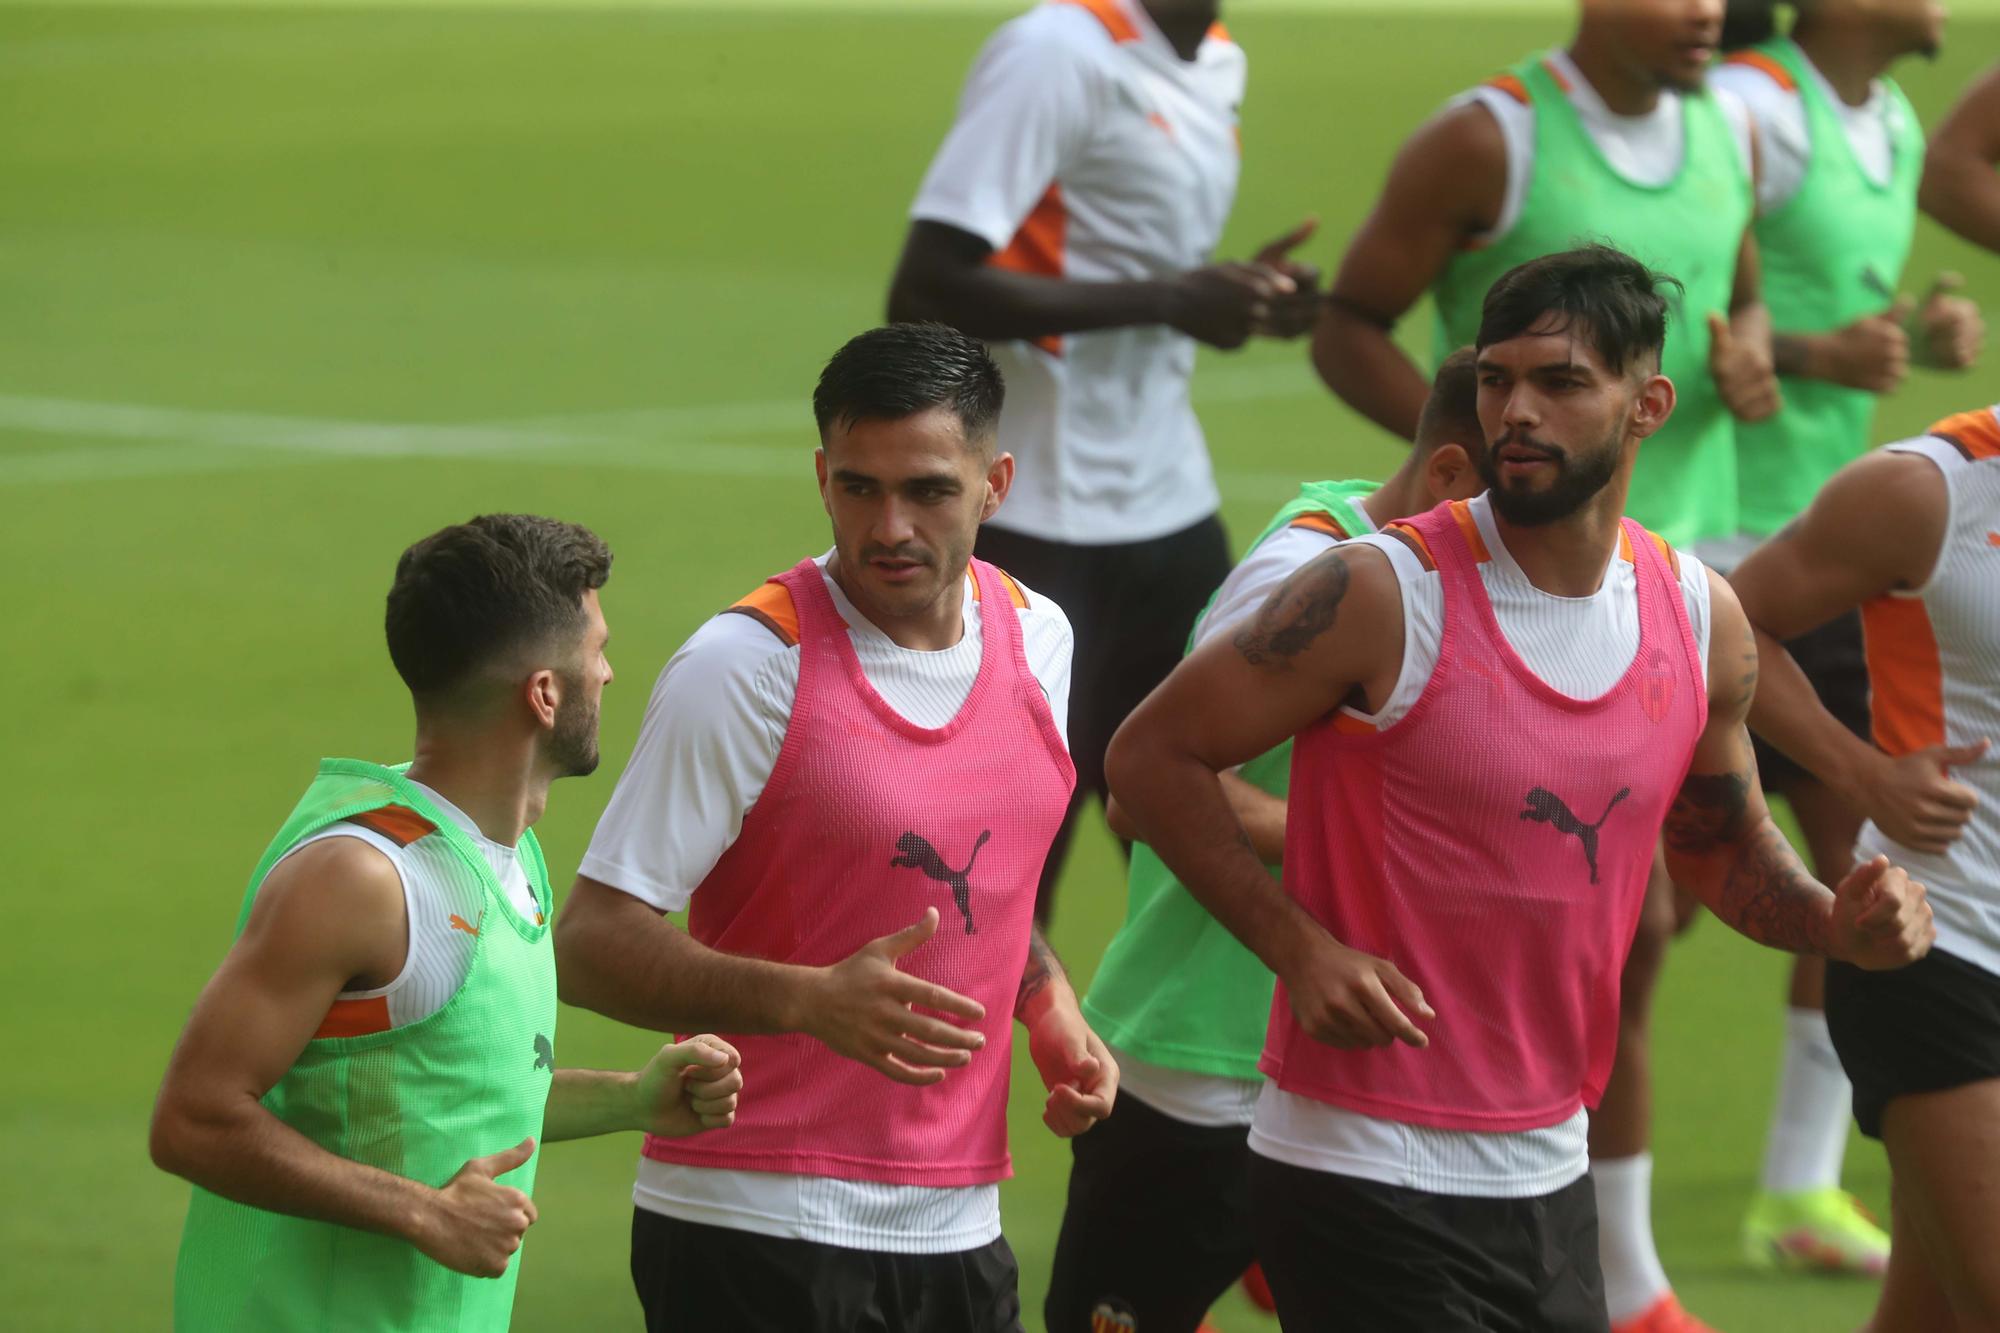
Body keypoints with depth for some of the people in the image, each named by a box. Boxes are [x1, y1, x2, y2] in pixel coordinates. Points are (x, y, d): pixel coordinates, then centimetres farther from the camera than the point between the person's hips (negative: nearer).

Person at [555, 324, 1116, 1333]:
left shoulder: (1037, 637, 8)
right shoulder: (746, 666, -13)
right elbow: (590, 946, -16)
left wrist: (1048, 1005, 6)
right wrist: (812, 1001, -29)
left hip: (955, 1228, 6)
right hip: (756, 1239, -6)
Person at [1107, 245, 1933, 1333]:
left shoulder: (1698, 618, 4)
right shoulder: (1387, 595, -13)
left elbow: (1720, 846, 21)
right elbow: (1150, 754, -7)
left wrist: (1836, 924, 0)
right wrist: (1300, 948, -16)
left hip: (1548, 1175, 6)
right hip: (1367, 1180, -6)